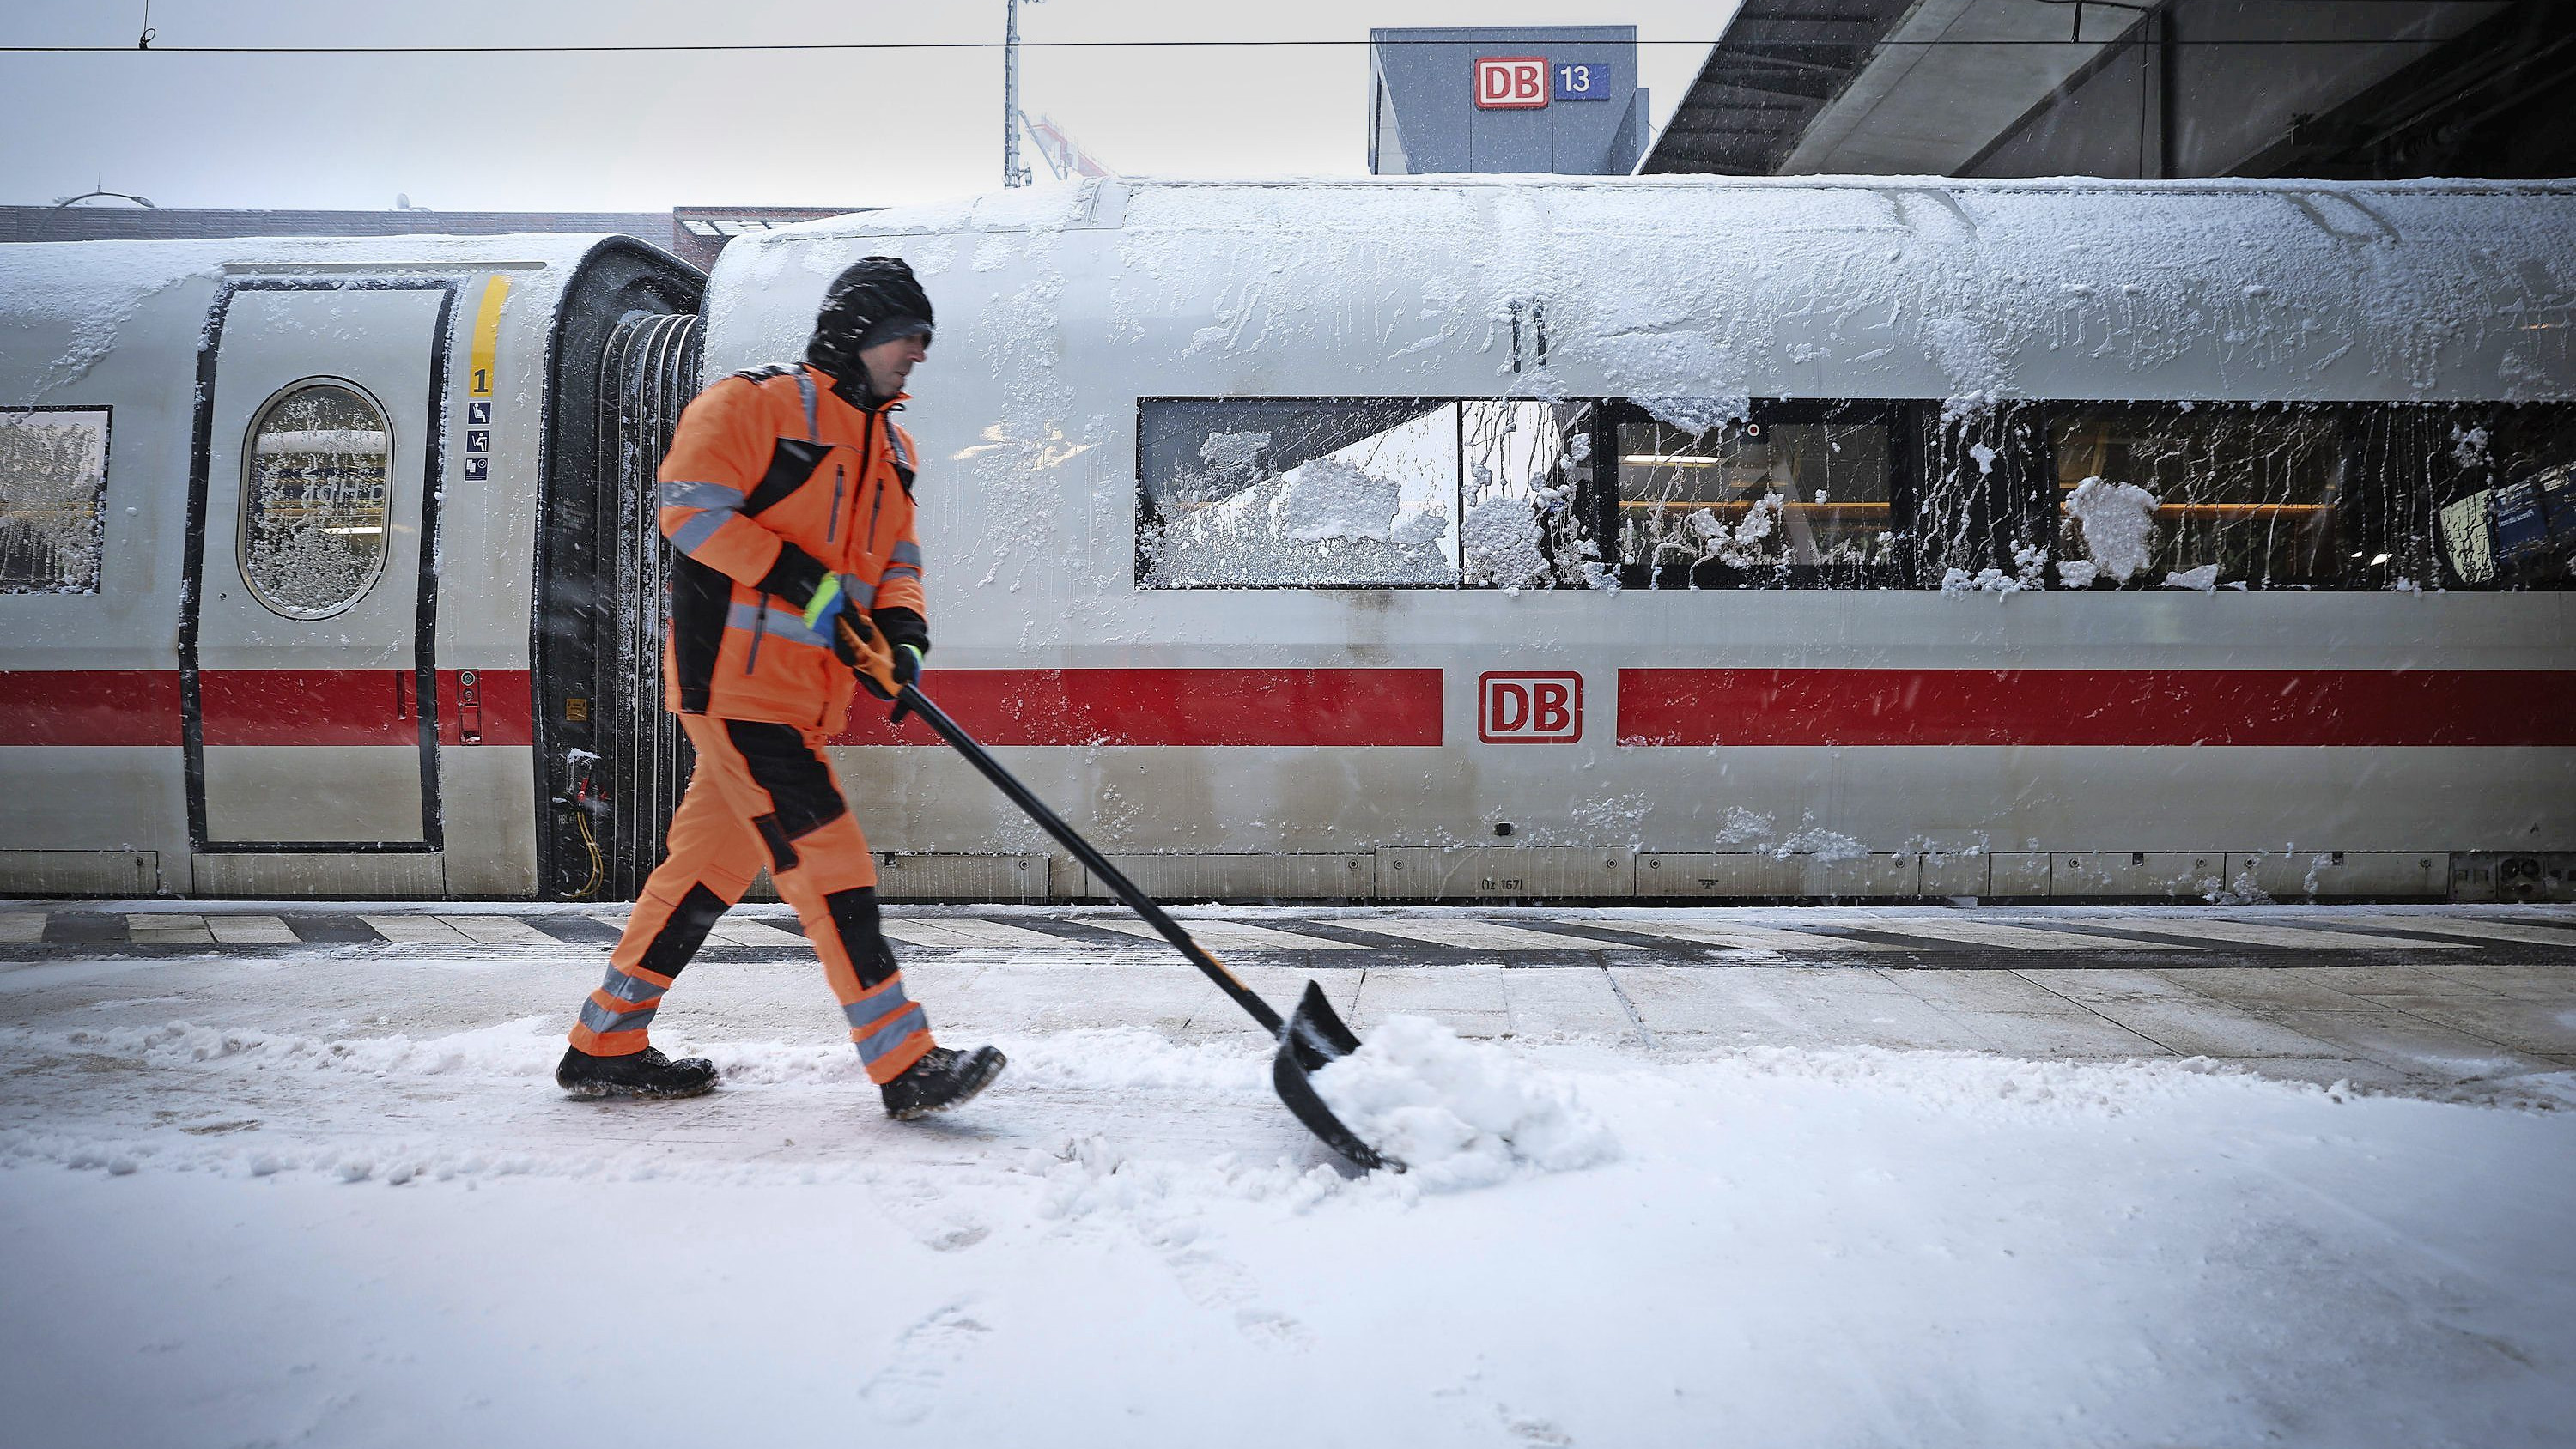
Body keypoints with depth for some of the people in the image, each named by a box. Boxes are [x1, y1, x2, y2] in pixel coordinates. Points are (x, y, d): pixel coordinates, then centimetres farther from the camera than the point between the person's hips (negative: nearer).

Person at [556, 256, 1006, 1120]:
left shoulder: (892, 447, 19)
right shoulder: (757, 402, -6)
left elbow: (896, 558, 21)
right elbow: (691, 504, -14)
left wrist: (900, 626, -1)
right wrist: (804, 583, -19)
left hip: (807, 691, 9)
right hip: (734, 669, -9)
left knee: (712, 864, 13)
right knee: (828, 863, -12)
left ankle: (605, 1048, 26)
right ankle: (907, 1066, -10)